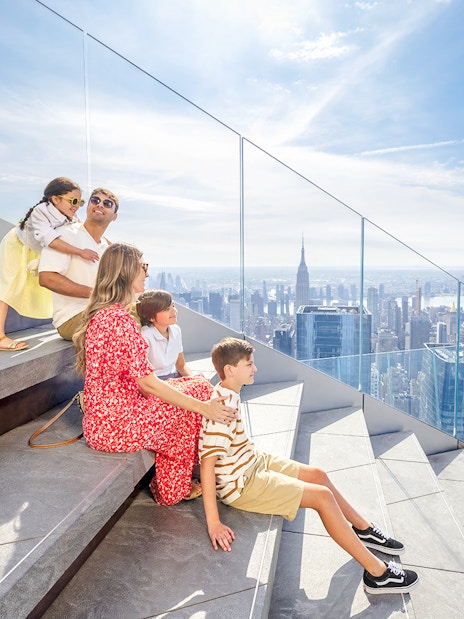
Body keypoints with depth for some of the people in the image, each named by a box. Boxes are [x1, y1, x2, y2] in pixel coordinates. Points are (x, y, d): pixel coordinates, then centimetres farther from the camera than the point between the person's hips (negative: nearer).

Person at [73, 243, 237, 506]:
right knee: (200, 388, 2)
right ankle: (172, 490, 21)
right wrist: (204, 408, -17)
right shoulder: (119, 319, -24)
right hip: (116, 424, -9)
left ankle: (171, 485, 22)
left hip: (102, 415, 9)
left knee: (196, 384, 11)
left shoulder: (100, 313, 9)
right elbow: (147, 383, -23)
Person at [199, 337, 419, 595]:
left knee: (319, 475, 13)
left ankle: (364, 529, 34)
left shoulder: (229, 393, 0)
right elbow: (207, 463, -31)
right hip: (241, 484, -10)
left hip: (253, 462, 10)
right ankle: (377, 573, 3)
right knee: (322, 496, -10)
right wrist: (213, 523, -31)